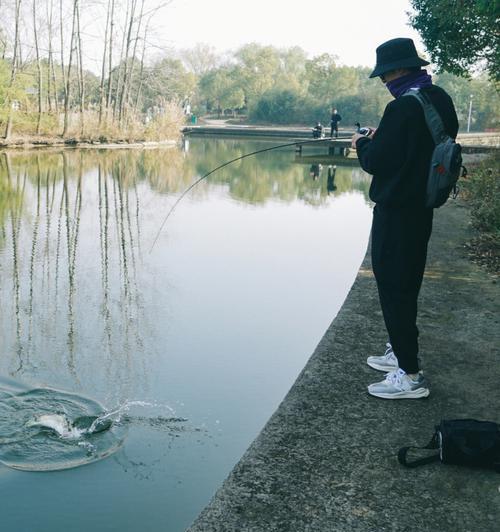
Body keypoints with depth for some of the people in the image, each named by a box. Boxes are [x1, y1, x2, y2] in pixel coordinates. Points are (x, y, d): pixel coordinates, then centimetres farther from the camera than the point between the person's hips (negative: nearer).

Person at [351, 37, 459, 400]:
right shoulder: (440, 100, 8)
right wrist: (380, 140, 13)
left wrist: (363, 144, 3)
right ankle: (402, 353, 32)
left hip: (396, 212, -9)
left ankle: (410, 374, 2)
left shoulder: (404, 107, -20)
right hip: (421, 207, 9)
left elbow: (375, 162, -17)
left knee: (394, 287, -3)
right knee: (405, 284, 19)